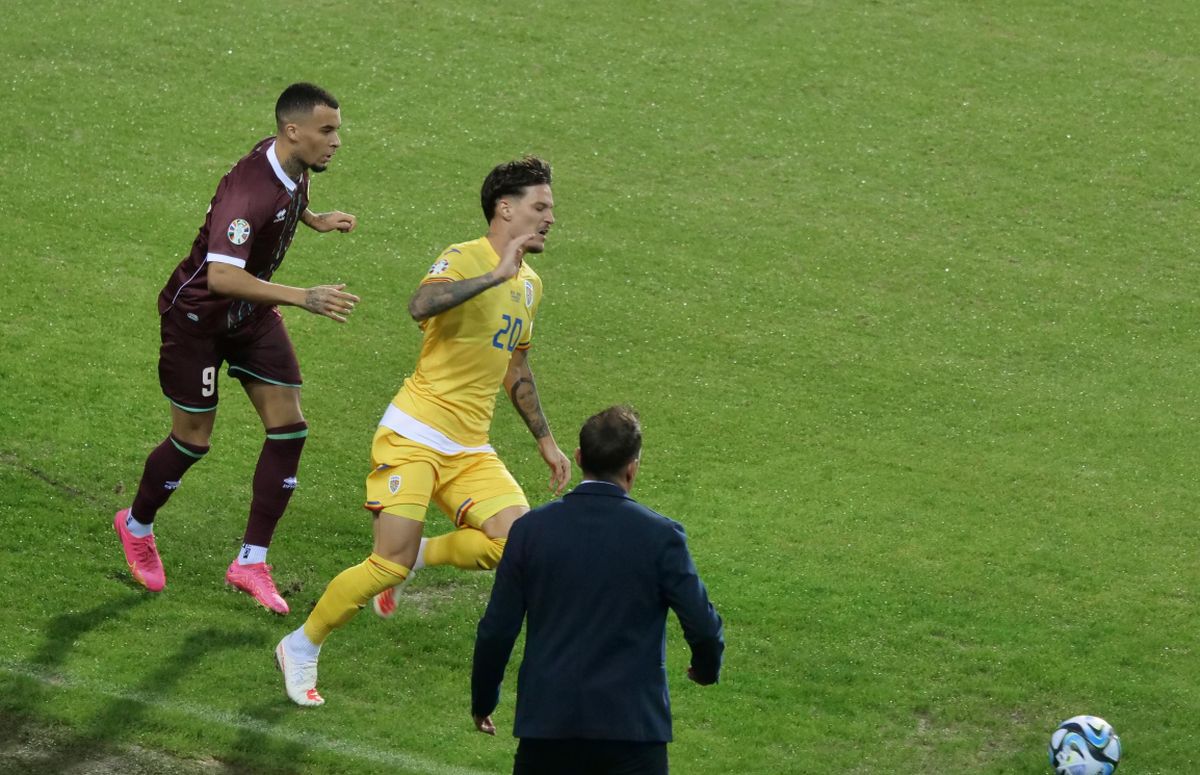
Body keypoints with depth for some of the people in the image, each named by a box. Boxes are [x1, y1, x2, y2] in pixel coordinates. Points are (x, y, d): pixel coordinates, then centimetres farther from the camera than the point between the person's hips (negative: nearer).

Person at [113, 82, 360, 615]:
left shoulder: (292, 168, -7)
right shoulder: (249, 189, -35)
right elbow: (222, 275, -47)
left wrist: (315, 221, 20)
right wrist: (303, 298, -52)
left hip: (251, 311, 8)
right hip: (197, 315, -8)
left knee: (289, 428, -2)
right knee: (194, 439, 4)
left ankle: (251, 561, 6)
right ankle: (136, 527, 34)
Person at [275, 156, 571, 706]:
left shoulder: (529, 285, 15)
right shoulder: (463, 259, -11)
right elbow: (421, 305, -34)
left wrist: (545, 441, 29)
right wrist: (495, 275, -35)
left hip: (470, 450, 7)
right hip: (415, 436, -7)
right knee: (391, 564, -14)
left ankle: (415, 558, 10)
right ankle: (301, 648, 8)